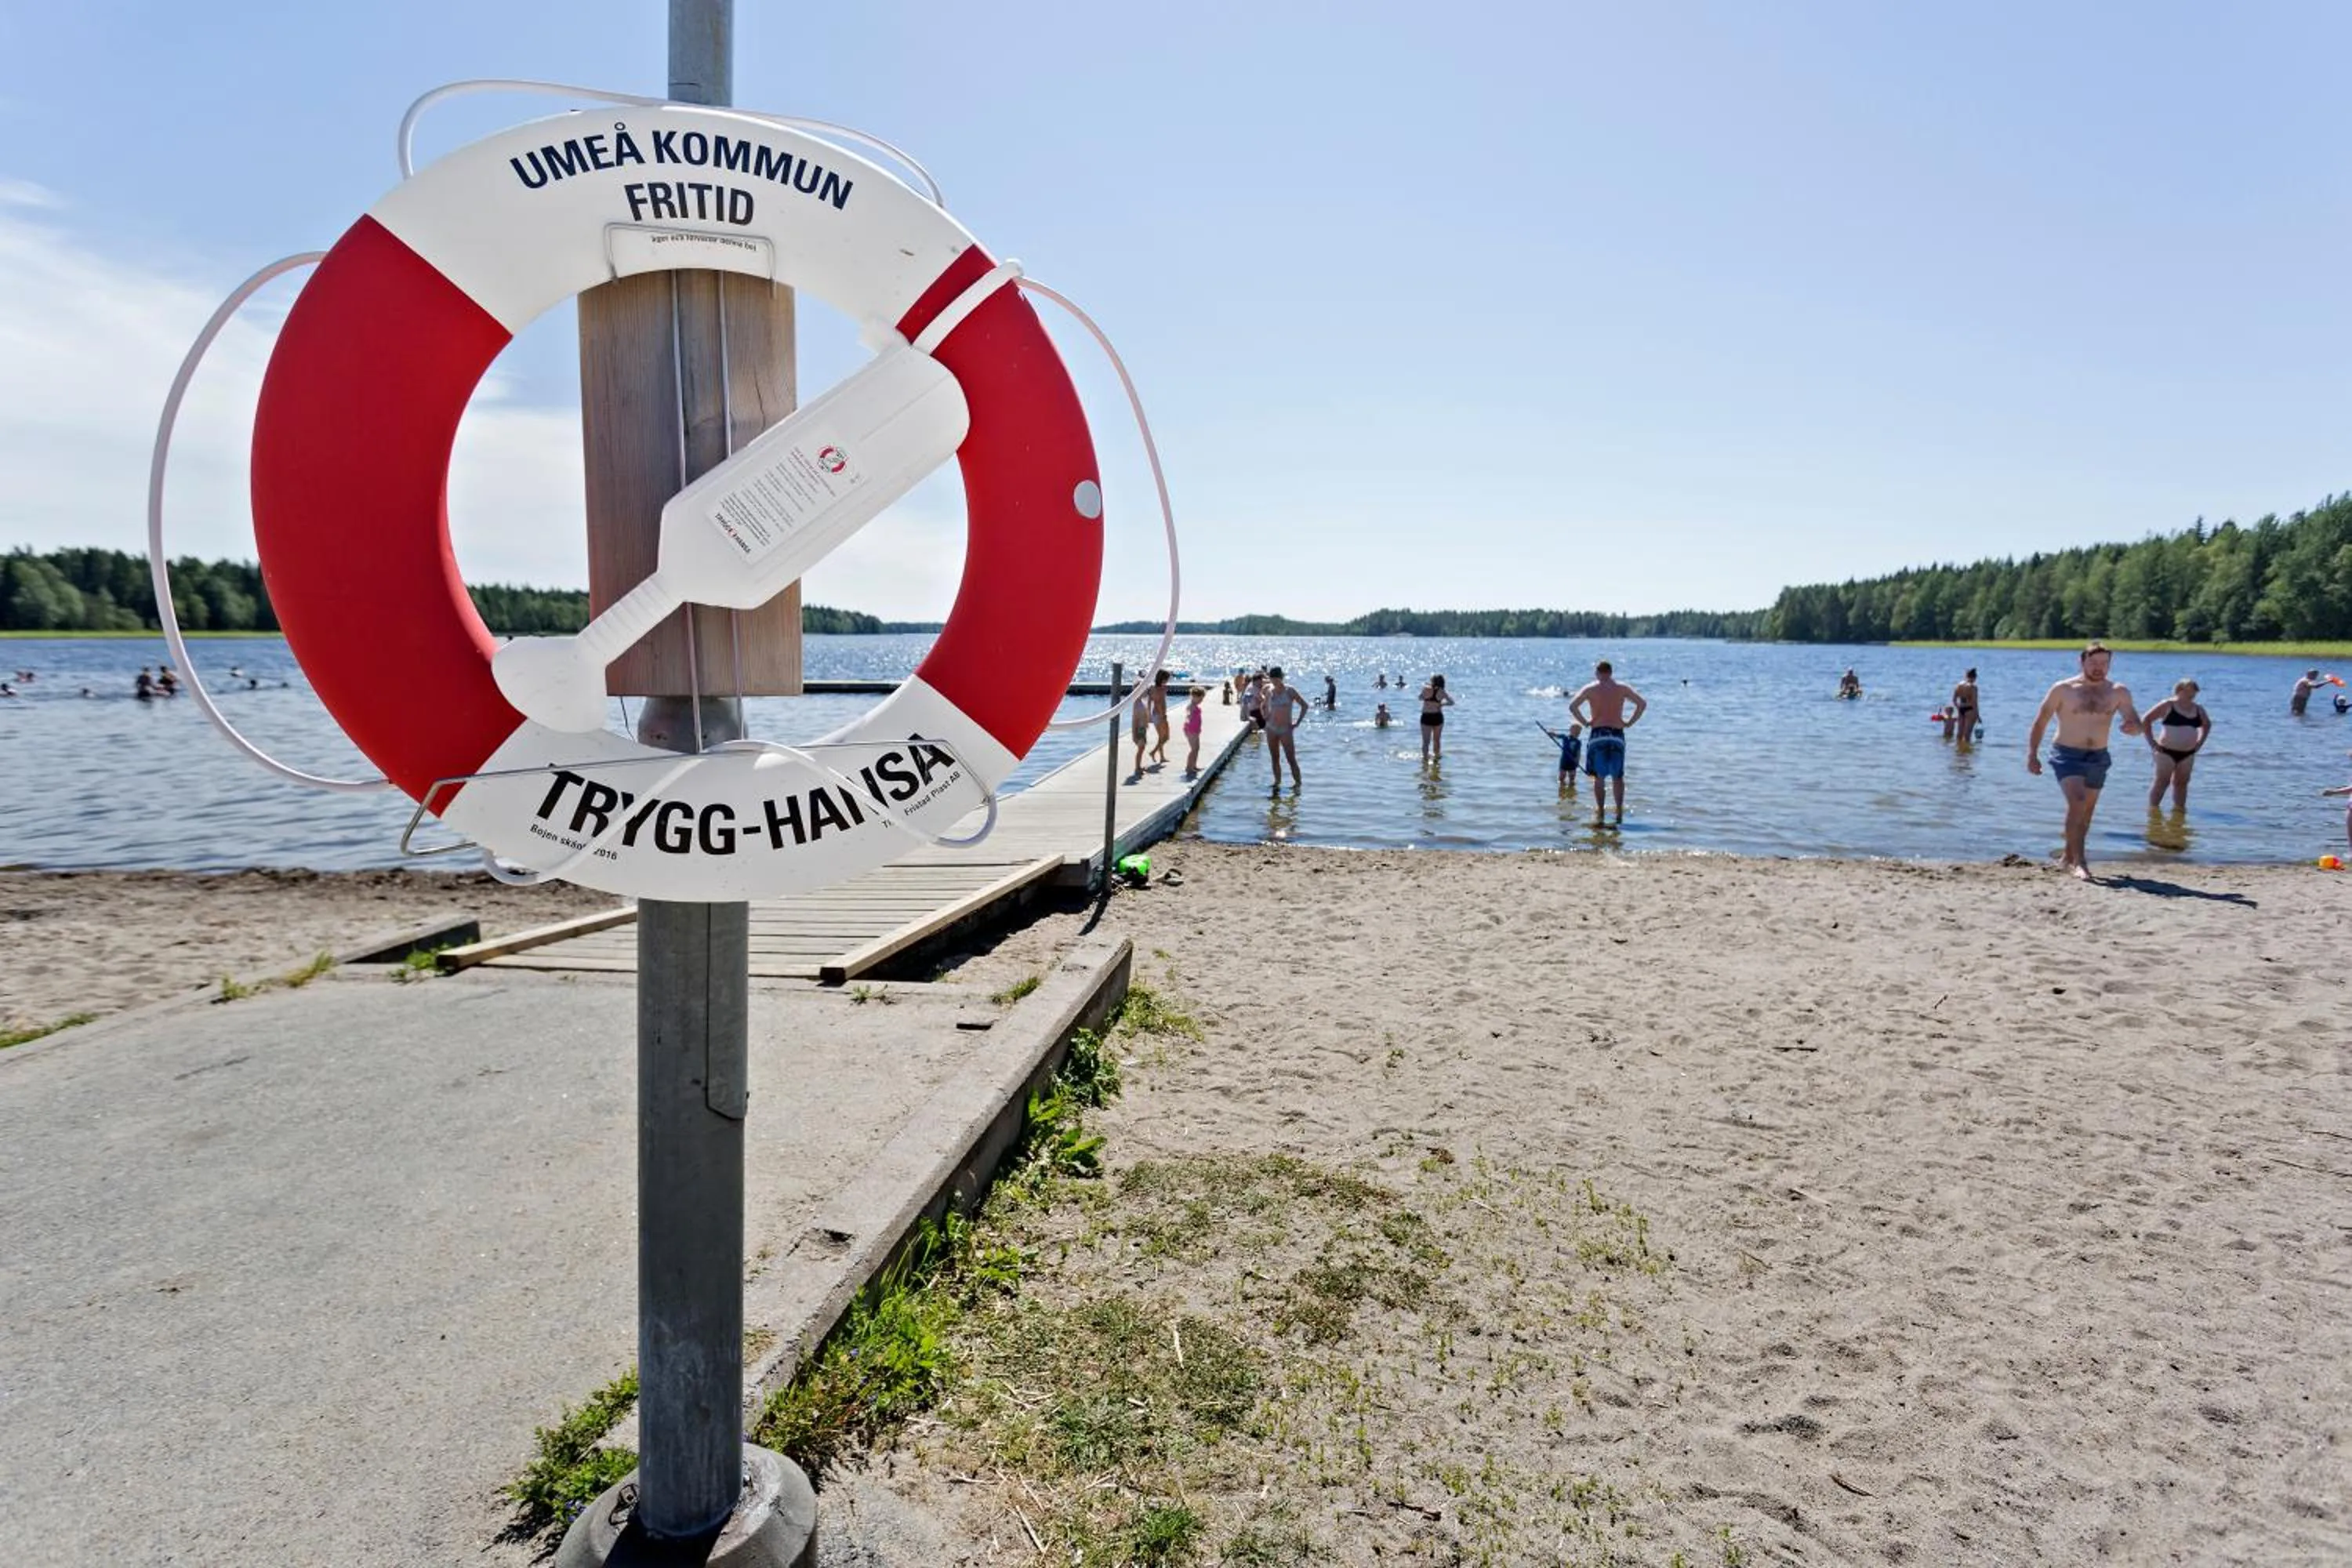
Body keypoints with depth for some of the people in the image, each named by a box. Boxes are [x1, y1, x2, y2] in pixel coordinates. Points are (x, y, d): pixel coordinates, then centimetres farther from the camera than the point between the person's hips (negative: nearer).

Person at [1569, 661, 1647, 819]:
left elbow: (1572, 706, -11)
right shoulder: (1622, 688, 6)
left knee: (1599, 776, 4)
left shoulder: (1590, 689, 1)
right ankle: (1619, 811, 6)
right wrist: (1629, 723, 4)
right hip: (1617, 735, 2)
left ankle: (1599, 809, -1)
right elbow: (1643, 703, 1)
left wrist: (1584, 722, -1)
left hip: (1597, 735, -1)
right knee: (1618, 777, 9)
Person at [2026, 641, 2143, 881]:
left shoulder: (2118, 693, 0)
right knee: (2077, 803, -22)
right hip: (2067, 755, -4)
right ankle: (2079, 862, -23)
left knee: (2086, 811, 15)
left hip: (2098, 758, 4)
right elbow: (2040, 722, -1)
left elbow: (2138, 724, -4)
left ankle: (2067, 856, 32)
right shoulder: (2063, 690, -7)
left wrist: (2134, 727, -29)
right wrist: (2032, 754, -6)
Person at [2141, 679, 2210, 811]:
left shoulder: (2198, 710, 10)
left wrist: (2200, 741, 17)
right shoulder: (2168, 705, -8)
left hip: (2188, 753, 6)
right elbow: (2145, 720, -9)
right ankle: (2153, 808, -2)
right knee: (2162, 781, -6)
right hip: (2167, 751, -6)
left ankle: (2179, 808, 16)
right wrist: (2152, 742, -11)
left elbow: (2207, 724, 30)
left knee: (2182, 782, 9)